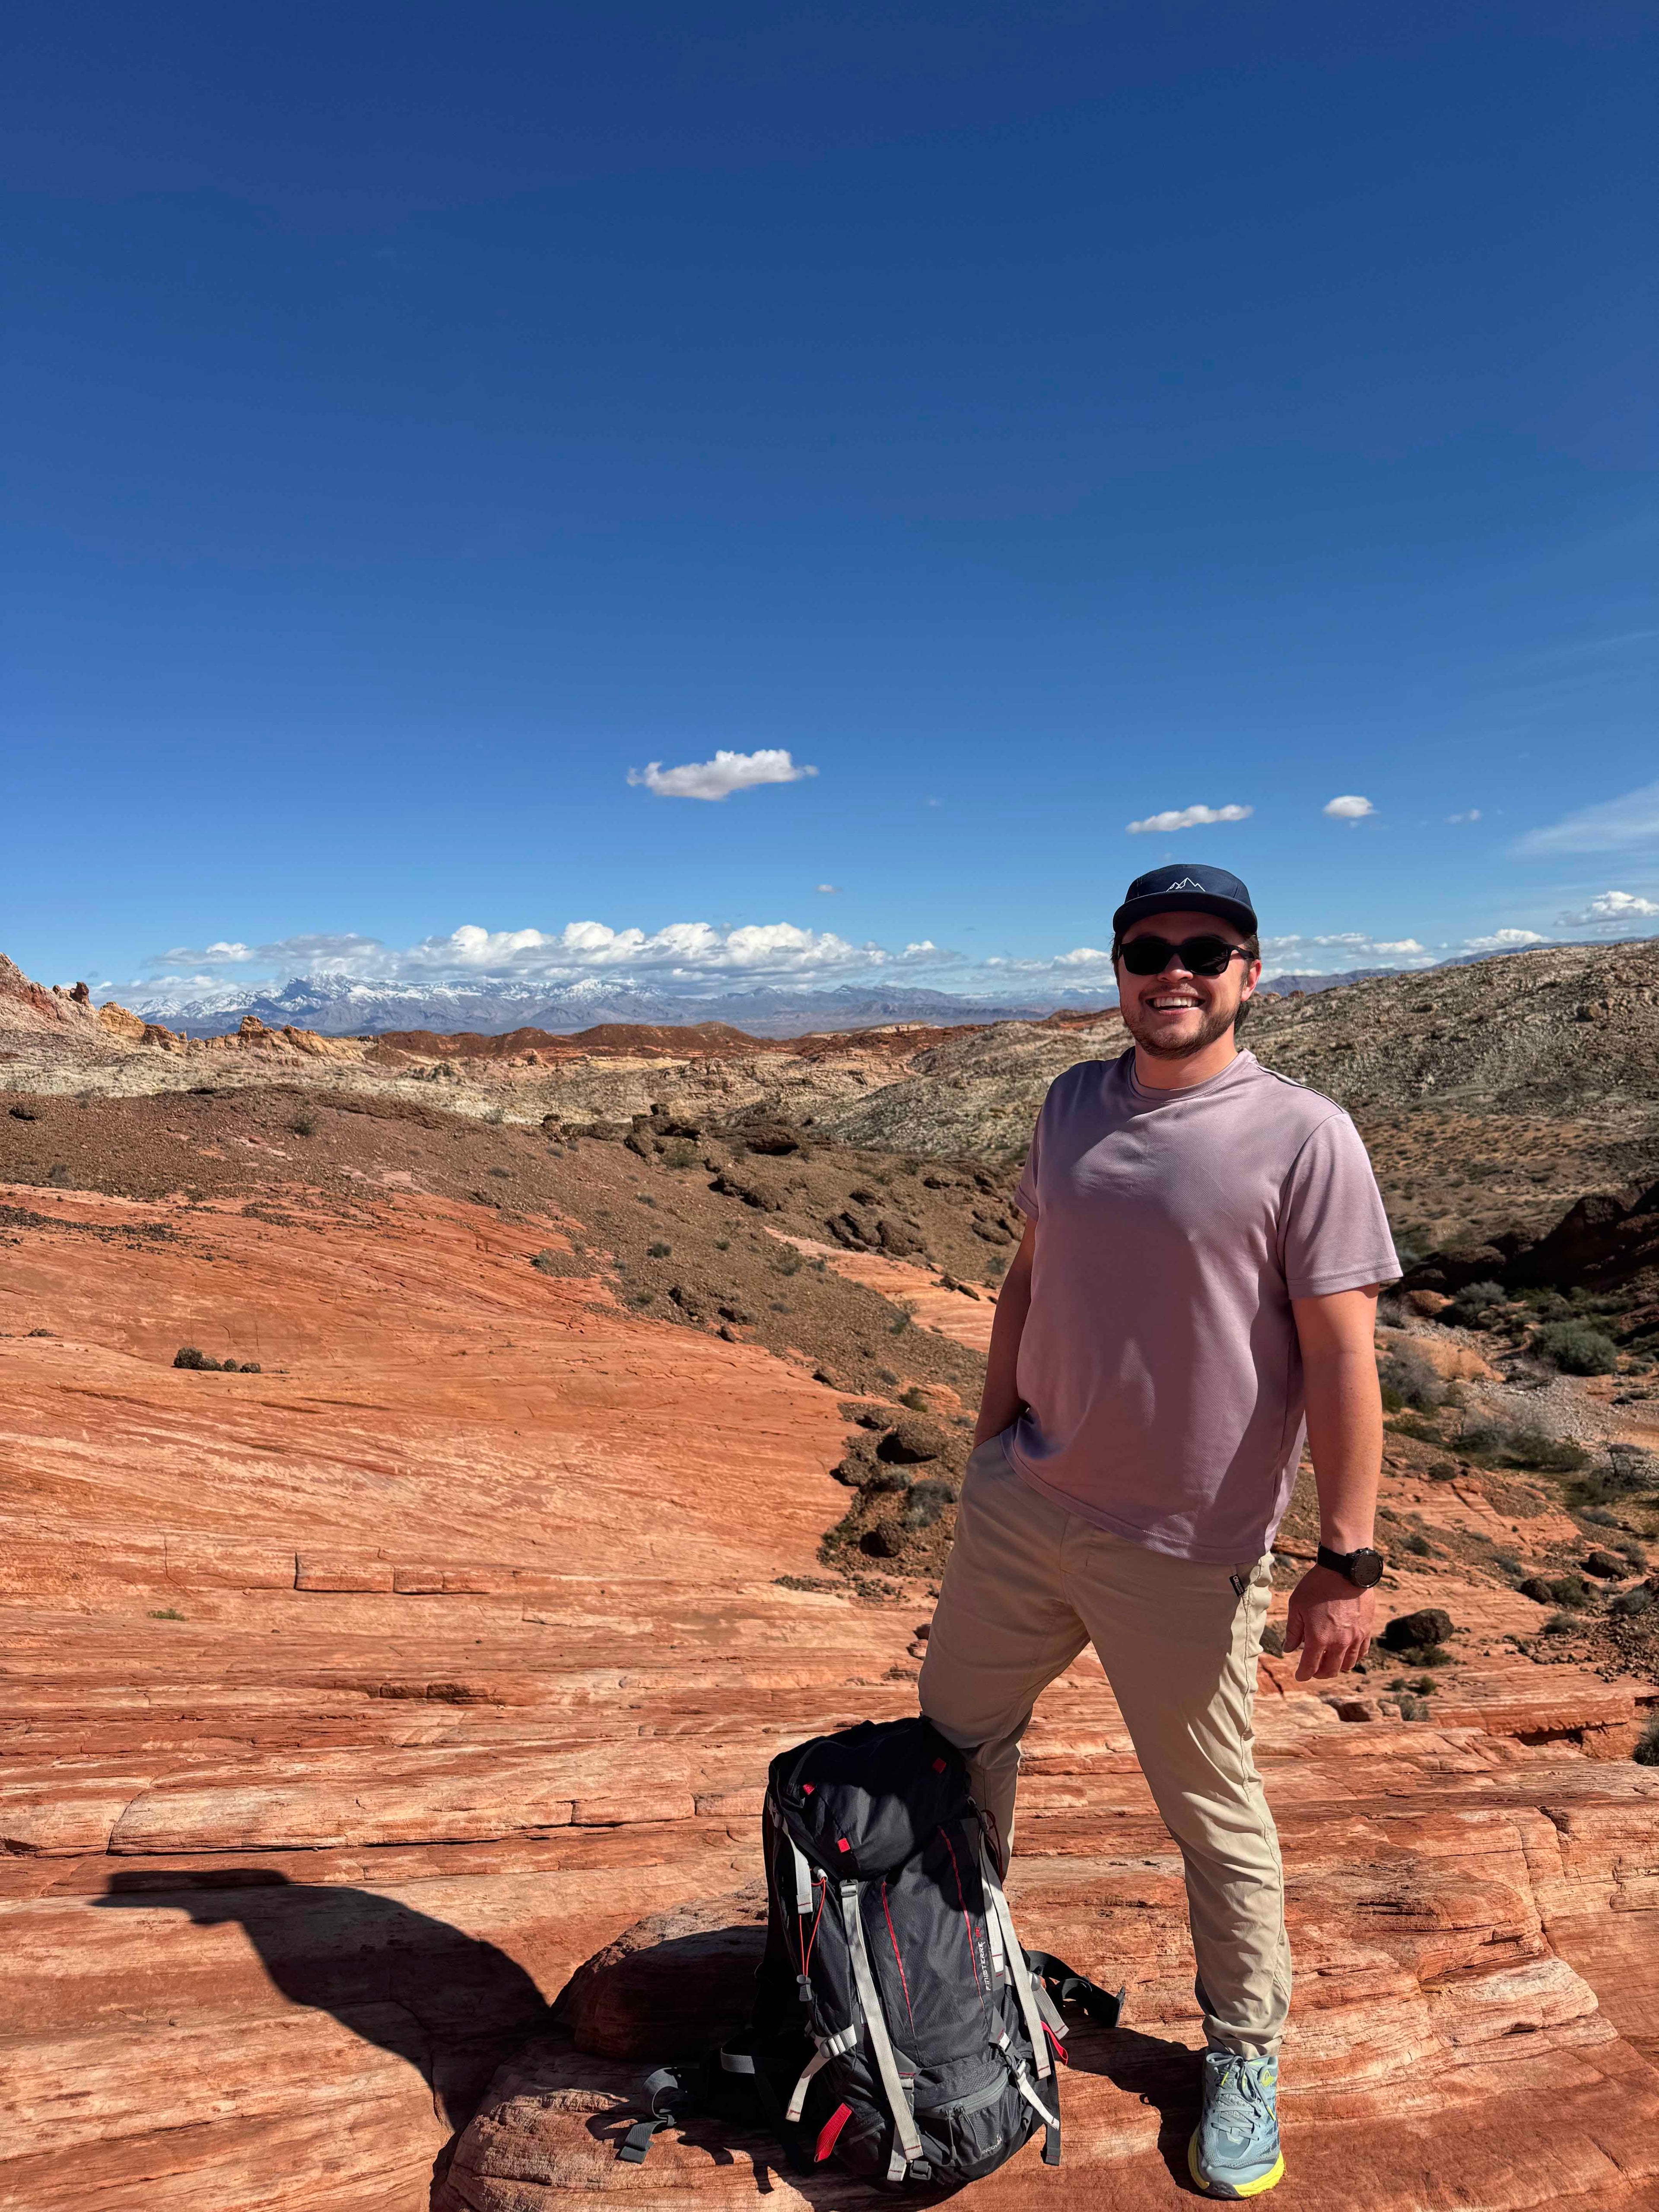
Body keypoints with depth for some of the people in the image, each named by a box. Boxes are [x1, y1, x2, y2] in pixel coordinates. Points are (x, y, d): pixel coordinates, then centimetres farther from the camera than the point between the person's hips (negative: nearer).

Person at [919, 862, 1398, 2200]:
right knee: (957, 1734, 22)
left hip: (1186, 1551, -5)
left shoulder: (1303, 1136, -14)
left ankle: (1244, 2056, 42)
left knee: (1216, 1817, 13)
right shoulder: (1073, 1105, 4)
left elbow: (1341, 1355, -14)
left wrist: (1348, 1557, -16)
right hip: (1023, 1505, 6)